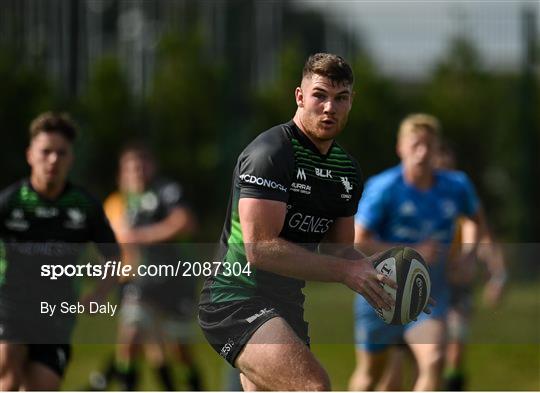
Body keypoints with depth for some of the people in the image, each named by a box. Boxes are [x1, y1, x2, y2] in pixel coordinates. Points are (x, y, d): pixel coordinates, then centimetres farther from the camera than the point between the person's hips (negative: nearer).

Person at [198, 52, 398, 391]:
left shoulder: (347, 169, 12)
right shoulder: (270, 153, -15)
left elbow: (340, 249, 19)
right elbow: (260, 248, -24)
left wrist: (378, 278, -4)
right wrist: (344, 271, -24)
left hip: (287, 307, 10)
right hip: (236, 302, -10)